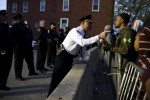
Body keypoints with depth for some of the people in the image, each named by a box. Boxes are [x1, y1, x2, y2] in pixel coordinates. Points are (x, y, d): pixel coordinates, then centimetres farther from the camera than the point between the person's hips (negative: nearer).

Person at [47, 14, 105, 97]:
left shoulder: (82, 33, 4)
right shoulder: (75, 31, -24)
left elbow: (82, 45, 16)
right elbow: (83, 43, -42)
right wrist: (98, 37, -42)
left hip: (69, 58, 9)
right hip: (63, 57, -9)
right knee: (57, 78, -3)